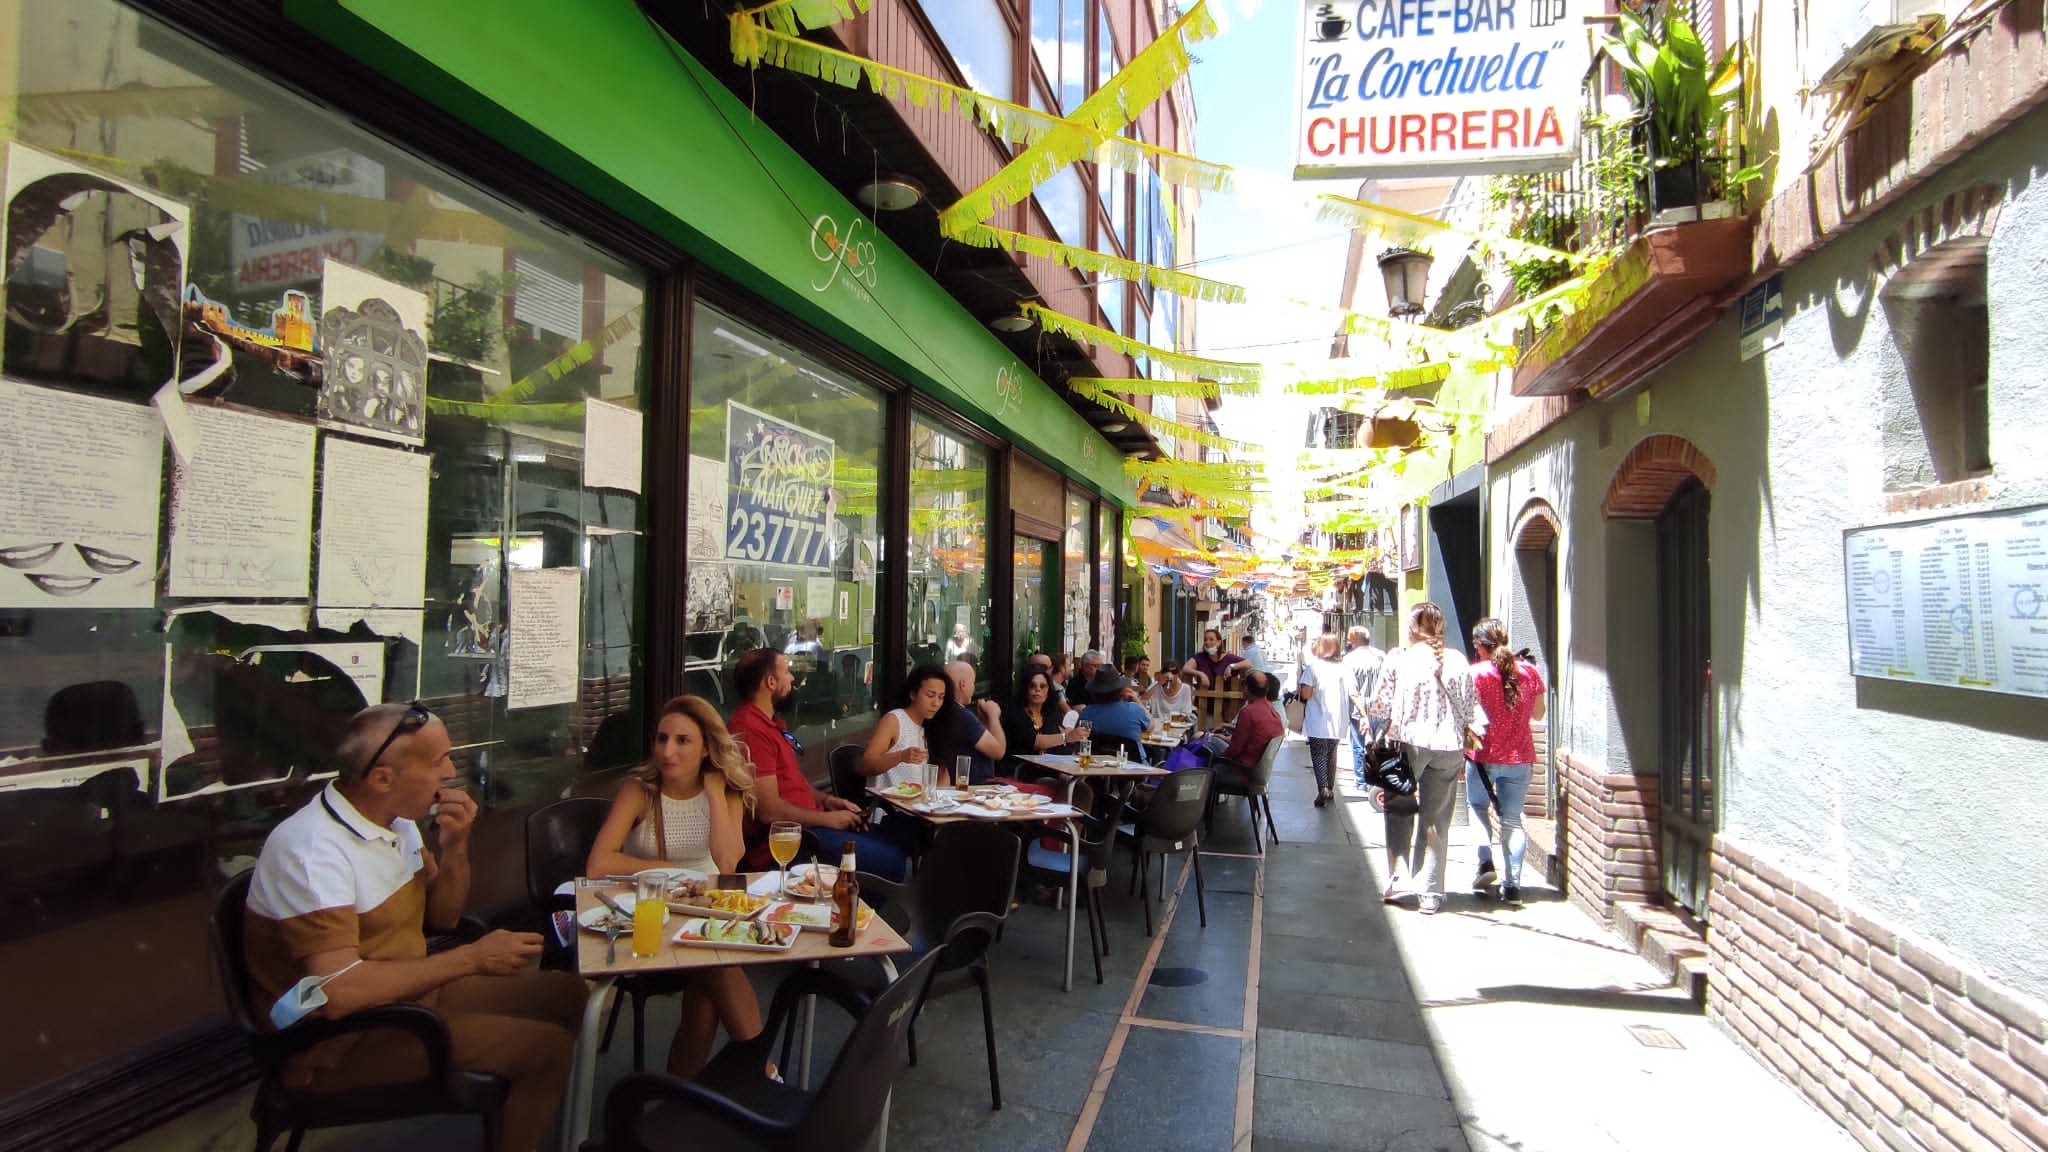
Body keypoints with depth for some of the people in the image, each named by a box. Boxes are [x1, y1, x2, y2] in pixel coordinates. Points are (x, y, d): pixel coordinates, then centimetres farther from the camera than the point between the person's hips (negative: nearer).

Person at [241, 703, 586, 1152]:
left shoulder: (395, 820, 2)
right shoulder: (312, 851, -26)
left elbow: (441, 918, 10)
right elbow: (339, 991, -34)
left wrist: (455, 848, -9)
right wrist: (470, 959, -25)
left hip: (409, 991, 9)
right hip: (340, 1037, -9)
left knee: (565, 992, 8)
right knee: (546, 1047, -19)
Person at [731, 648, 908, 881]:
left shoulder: (768, 722, 16)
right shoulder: (751, 730, -20)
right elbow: (769, 811, -23)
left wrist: (827, 801, 9)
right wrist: (828, 819, -12)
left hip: (809, 823, 11)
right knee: (895, 863, -17)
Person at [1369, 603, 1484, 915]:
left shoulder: (1400, 658, -4)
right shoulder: (1458, 662, 4)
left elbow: (1380, 705, -4)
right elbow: (1471, 711, 6)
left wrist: (1385, 732, 13)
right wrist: (1462, 750, 14)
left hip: (1409, 742, -2)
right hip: (1448, 748, 3)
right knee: (1437, 822, 8)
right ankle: (1431, 893, 9)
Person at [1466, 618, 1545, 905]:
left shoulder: (1477, 674, -11)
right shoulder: (1530, 671, 0)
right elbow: (1538, 713, 11)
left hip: (1484, 755, -3)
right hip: (1520, 756, 3)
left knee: (1478, 807, 20)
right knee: (1512, 820, 8)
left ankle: (1486, 862, 5)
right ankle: (1512, 885, 4)